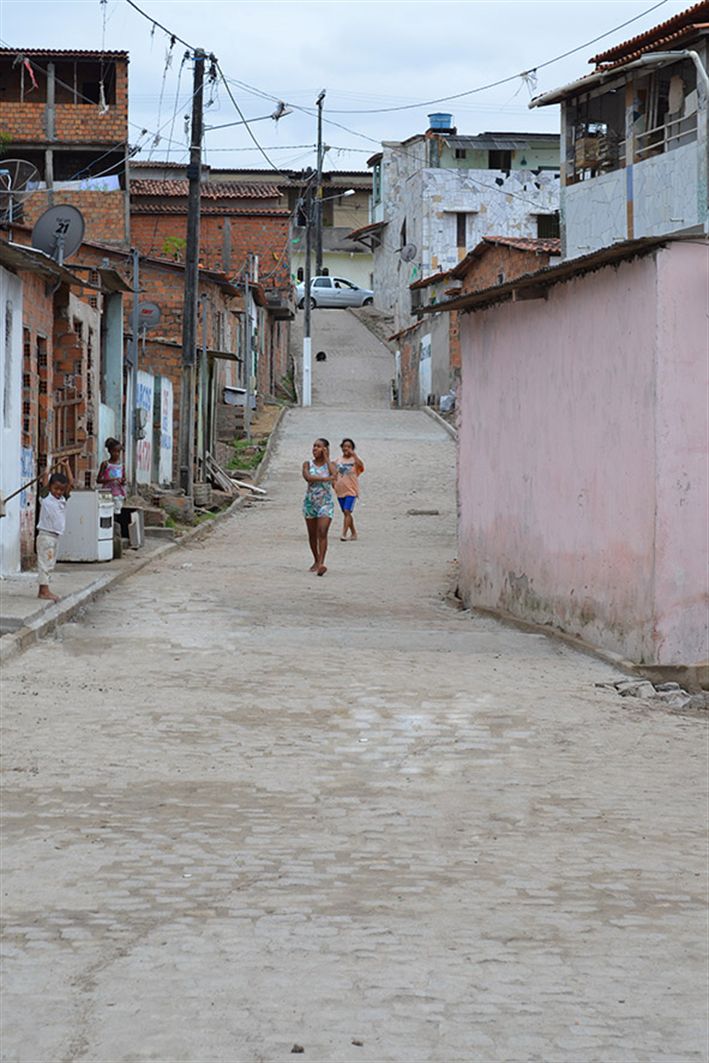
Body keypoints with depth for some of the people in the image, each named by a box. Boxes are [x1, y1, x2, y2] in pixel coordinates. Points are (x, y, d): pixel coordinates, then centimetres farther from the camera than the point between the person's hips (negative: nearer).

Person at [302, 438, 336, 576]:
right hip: (310, 502, 2)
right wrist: (325, 478, -22)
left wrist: (326, 458, -10)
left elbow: (334, 474, -21)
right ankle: (316, 561, 28)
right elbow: (307, 477, -17)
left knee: (322, 533, -16)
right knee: (312, 534, 10)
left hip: (326, 503, -2)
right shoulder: (307, 464, 3)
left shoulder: (329, 464, 2)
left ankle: (321, 563, -23)